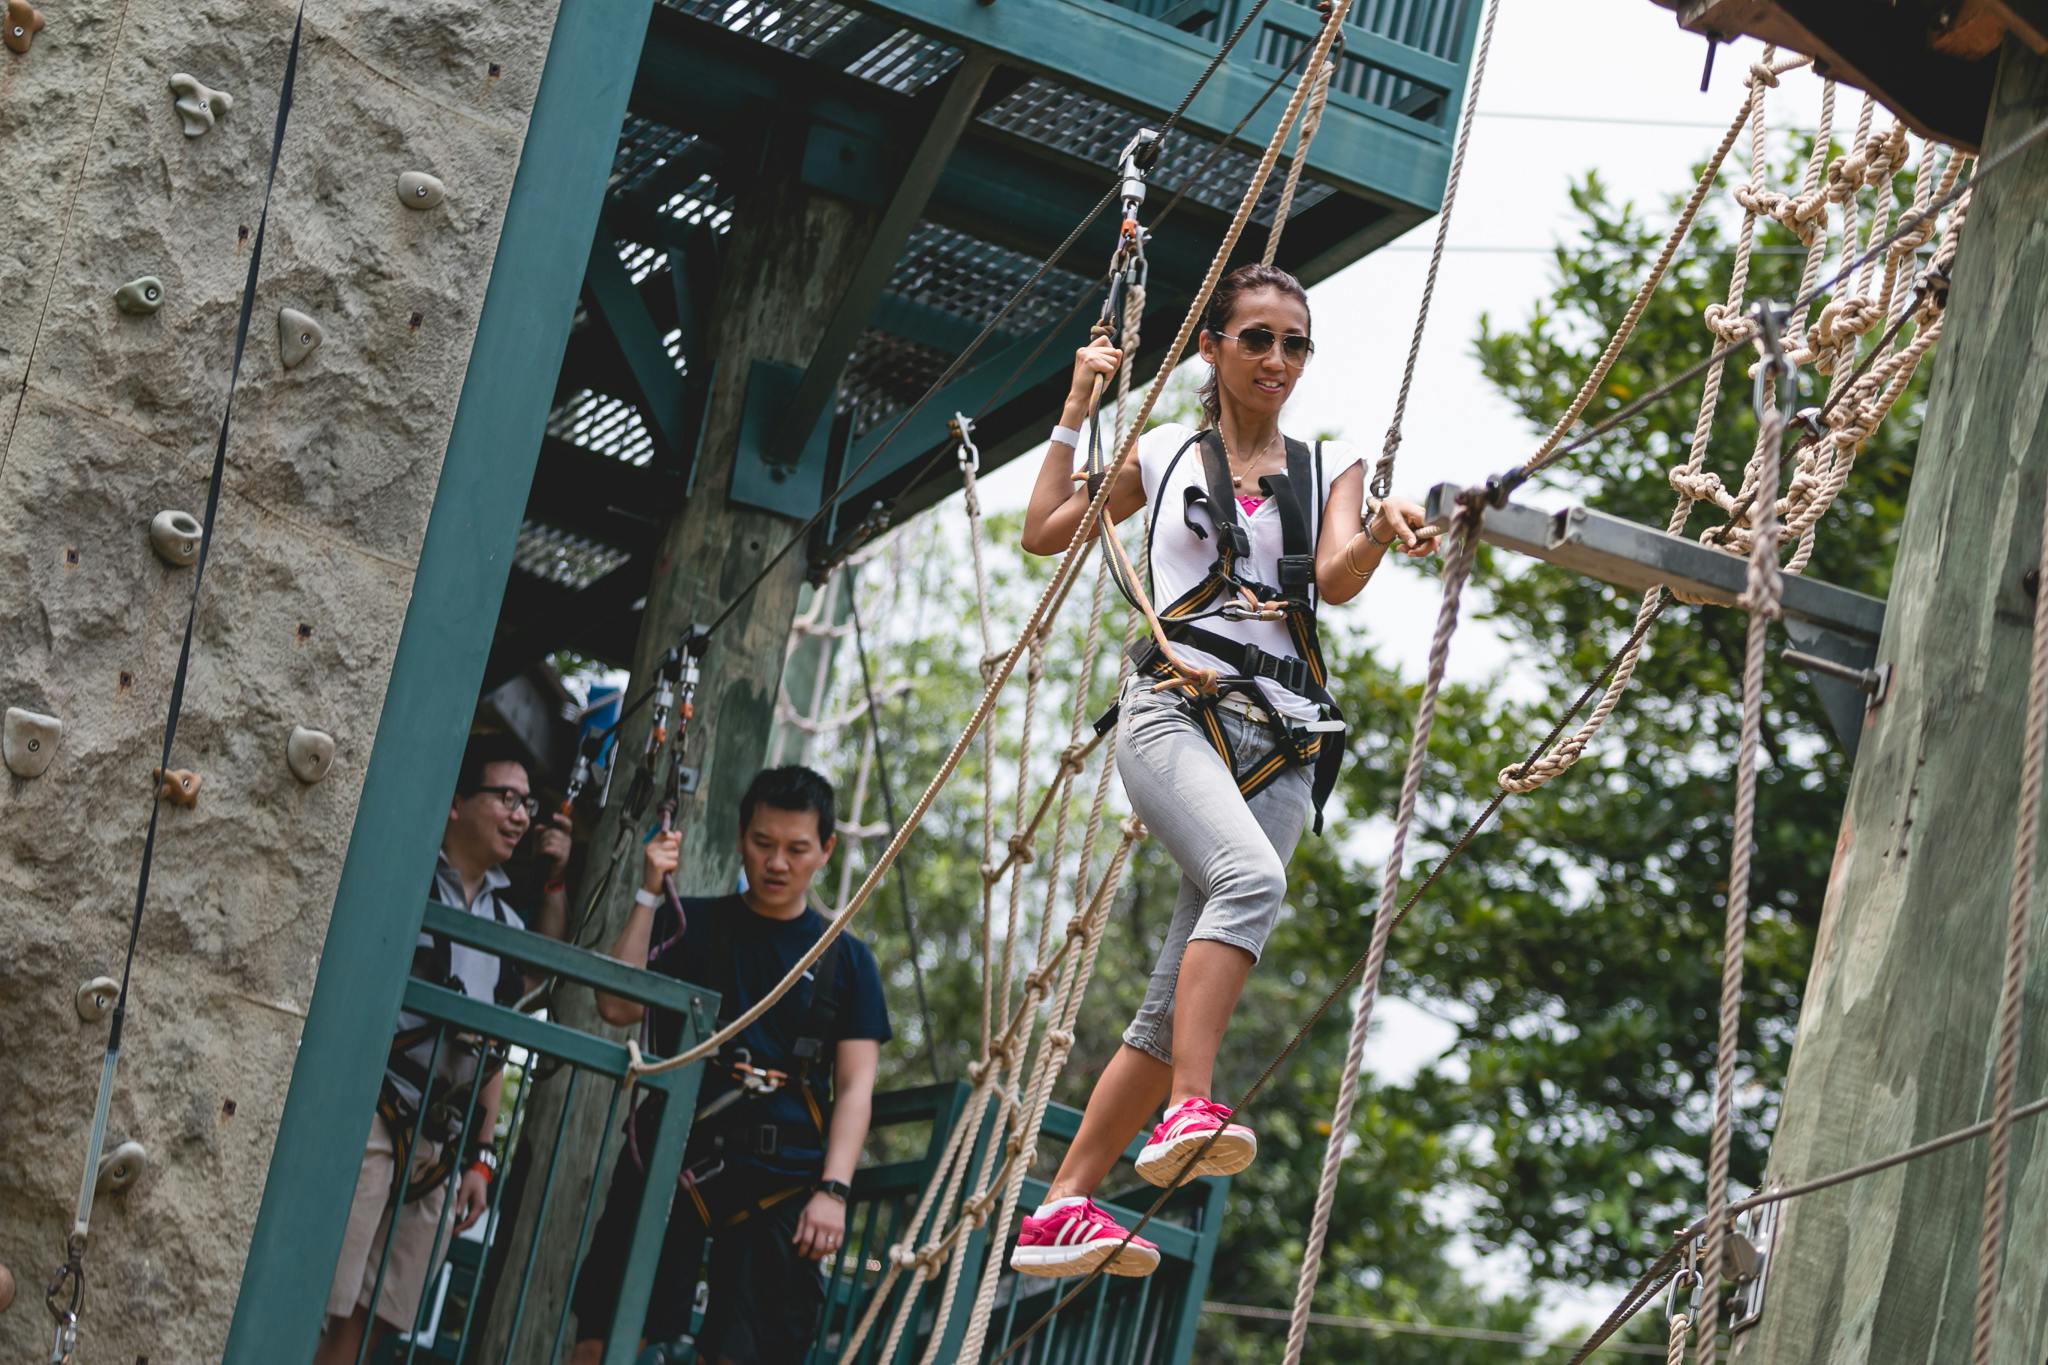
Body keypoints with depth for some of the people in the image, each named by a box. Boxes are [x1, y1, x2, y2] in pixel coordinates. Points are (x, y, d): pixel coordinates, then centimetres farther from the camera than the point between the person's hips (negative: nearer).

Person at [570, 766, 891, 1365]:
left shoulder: (846, 959, 11)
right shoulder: (693, 926, 12)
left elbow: (855, 1086, 6)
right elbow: (617, 1005, -2)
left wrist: (833, 1190, -7)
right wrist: (648, 895, -5)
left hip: (781, 1180, 0)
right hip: (671, 1158, 0)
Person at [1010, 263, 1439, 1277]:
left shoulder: (1331, 468, 17)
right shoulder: (1163, 452, 15)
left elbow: (1337, 578, -1)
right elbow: (1045, 532, 18)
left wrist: (1381, 534, -22)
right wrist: (1077, 411, 16)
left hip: (1280, 740, 3)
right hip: (1173, 709, -3)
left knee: (1173, 1009, -3)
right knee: (1252, 877, -35)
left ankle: (1060, 1212, -1)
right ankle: (1189, 1108, -42)